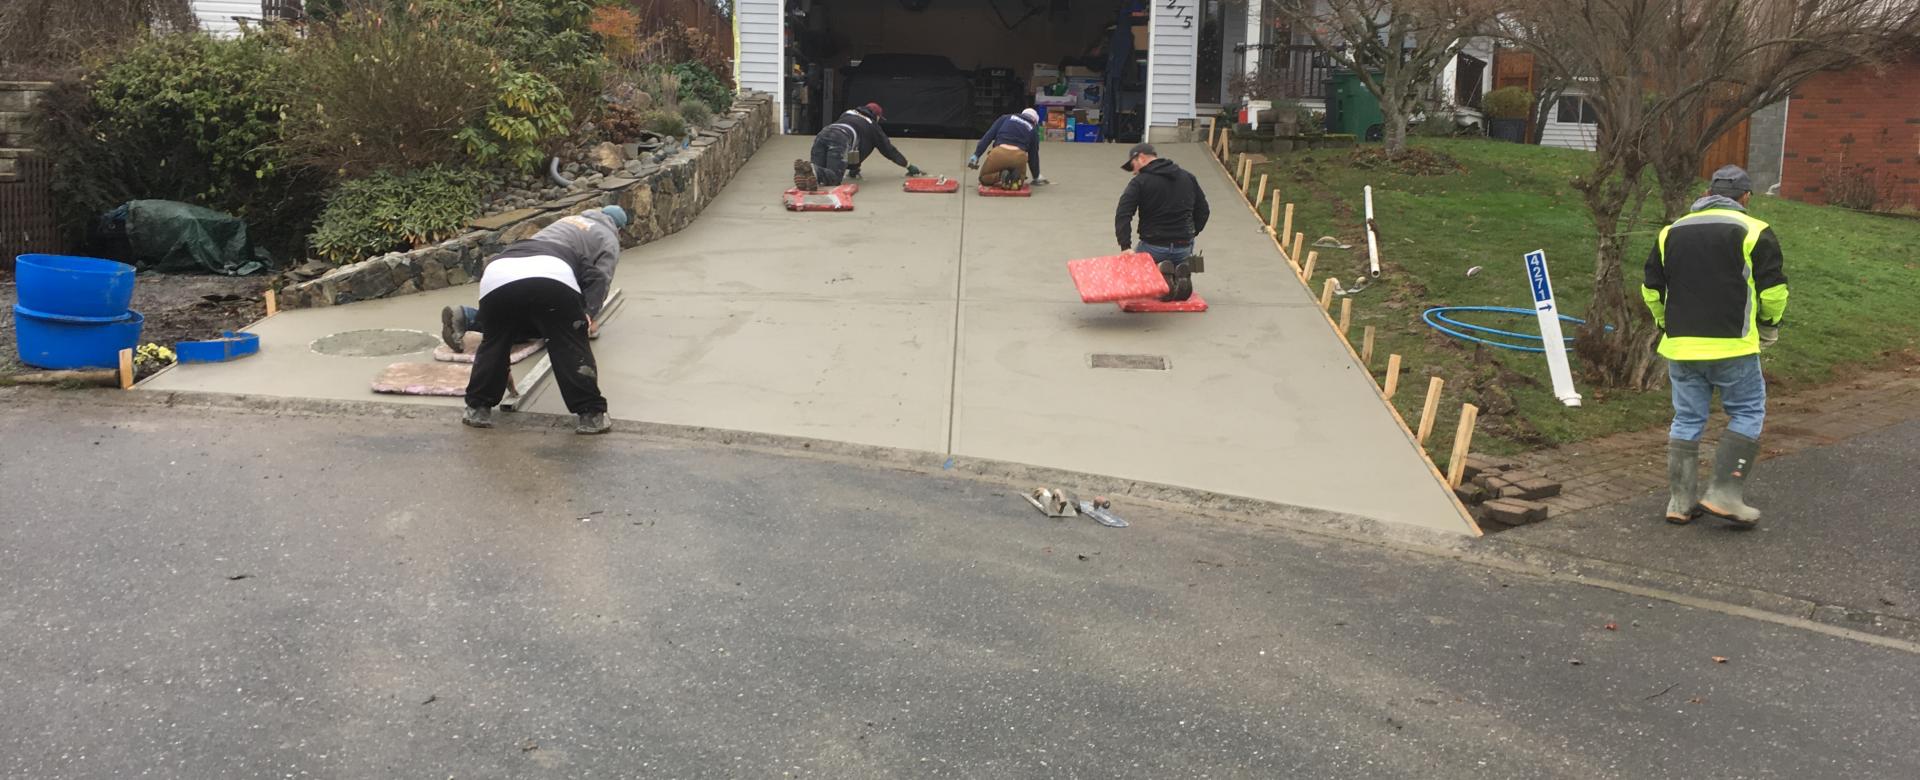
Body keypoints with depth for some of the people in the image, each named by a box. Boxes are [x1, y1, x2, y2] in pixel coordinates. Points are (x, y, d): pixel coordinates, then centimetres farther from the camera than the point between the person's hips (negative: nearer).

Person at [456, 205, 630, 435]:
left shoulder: (567, 221, 46)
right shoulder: (608, 237, 28)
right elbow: (600, 277, 7)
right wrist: (589, 312, 1)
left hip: (497, 276, 5)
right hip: (551, 276, -5)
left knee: (494, 342, 23)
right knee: (571, 346, 7)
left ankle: (478, 408, 25)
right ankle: (590, 414, 5)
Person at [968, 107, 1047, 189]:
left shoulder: (1006, 118, 24)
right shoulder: (1033, 129, 25)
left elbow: (989, 135, 13)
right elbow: (1034, 155, 28)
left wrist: (976, 155, 9)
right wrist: (1036, 177, 41)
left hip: (1000, 152, -1)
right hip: (1019, 156, 1)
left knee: (984, 178, 22)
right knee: (1020, 179, 31)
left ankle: (999, 176, -9)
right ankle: (1015, 177, -5)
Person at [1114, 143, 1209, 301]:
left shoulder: (1139, 182, -8)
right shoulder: (1188, 177, 9)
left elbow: (1122, 215, -21)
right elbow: (1203, 211, 12)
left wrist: (1125, 246, -26)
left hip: (1153, 247, -4)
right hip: (1184, 247, 4)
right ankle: (1181, 275, -5)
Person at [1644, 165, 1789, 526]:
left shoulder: (1672, 232, 12)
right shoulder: (1754, 232, -3)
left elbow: (1651, 290, 14)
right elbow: (1773, 290, -5)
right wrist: (1769, 325, 14)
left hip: (1680, 346, 5)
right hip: (1732, 347, -4)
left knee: (1687, 419, 11)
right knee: (1747, 414, 8)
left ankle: (1680, 501, 11)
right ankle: (1725, 493, 1)